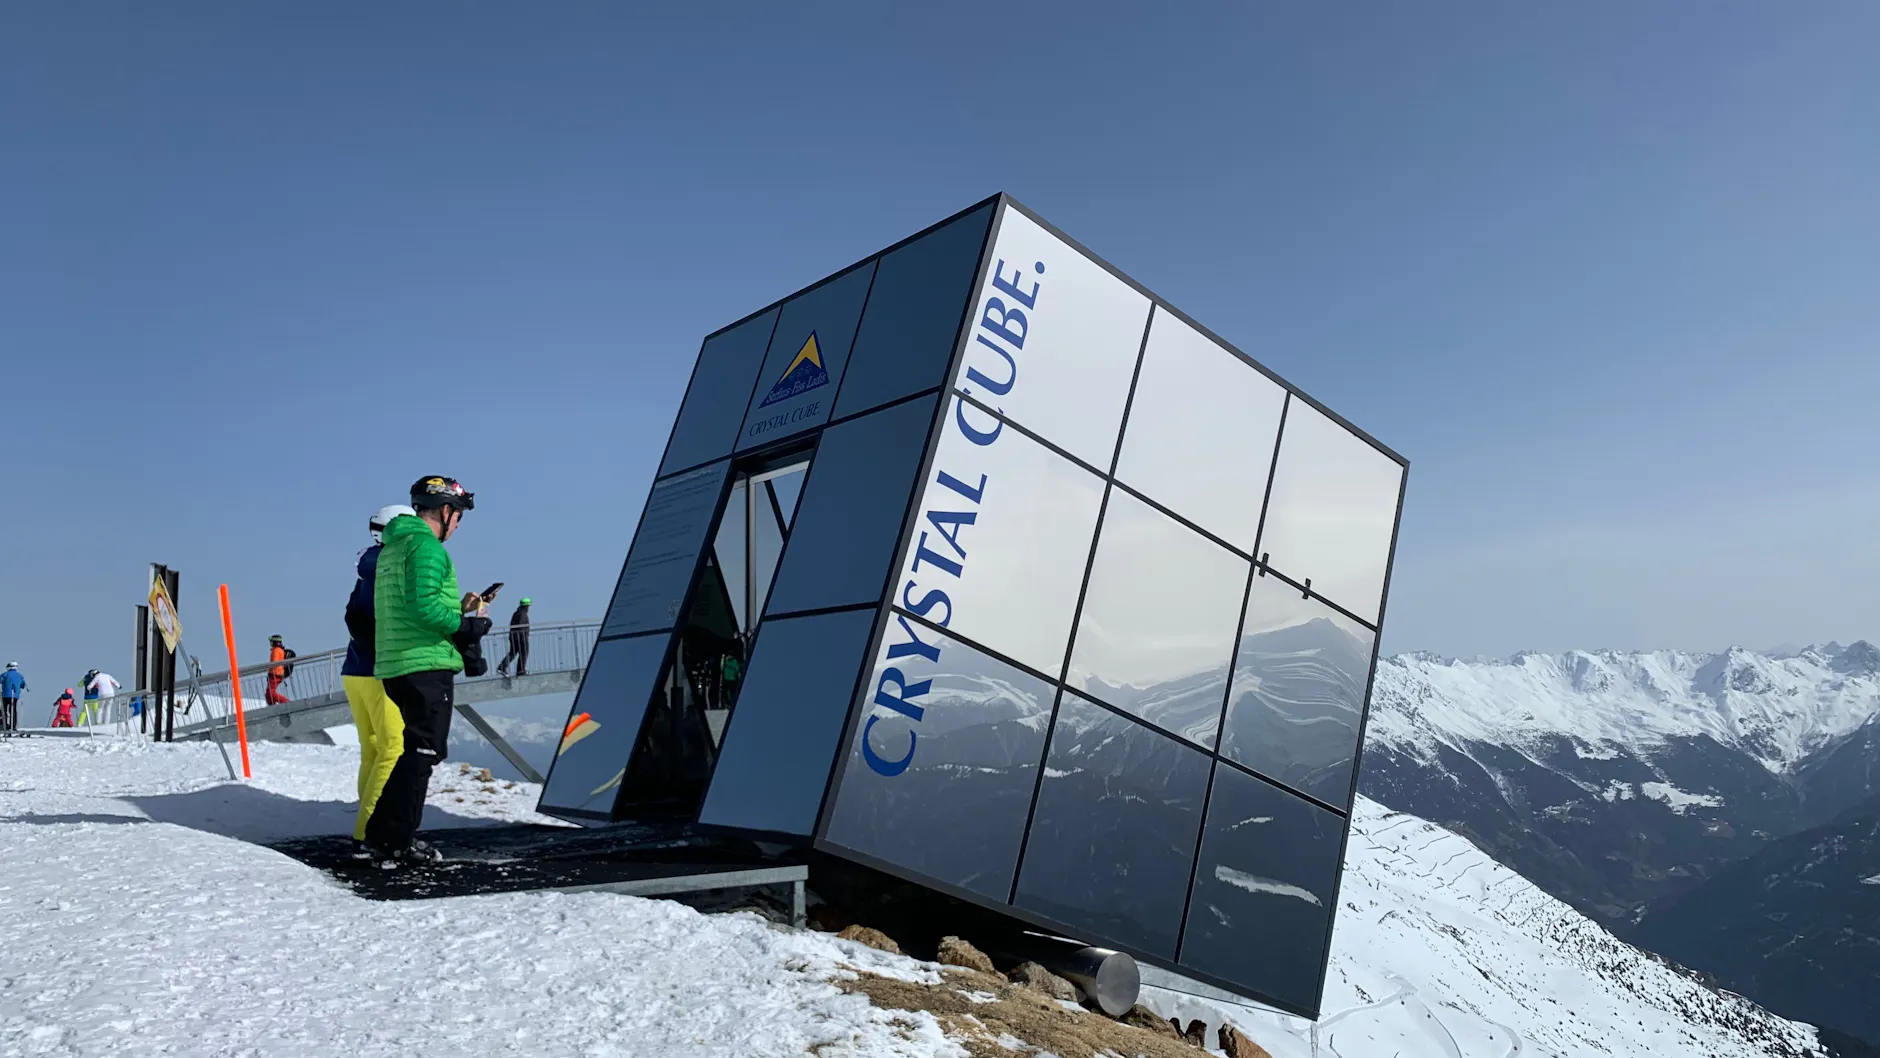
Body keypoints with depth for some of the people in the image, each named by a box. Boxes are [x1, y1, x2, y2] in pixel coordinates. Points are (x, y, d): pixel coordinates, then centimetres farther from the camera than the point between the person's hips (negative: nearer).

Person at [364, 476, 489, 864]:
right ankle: (395, 843, -2)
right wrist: (464, 626, -11)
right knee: (423, 751, -4)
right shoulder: (426, 546, -12)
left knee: (417, 748, 18)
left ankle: (381, 833, 21)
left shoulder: (392, 548, 20)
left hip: (395, 665, 10)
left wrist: (458, 608, 17)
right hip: (426, 664, -10)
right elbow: (422, 604, -23)